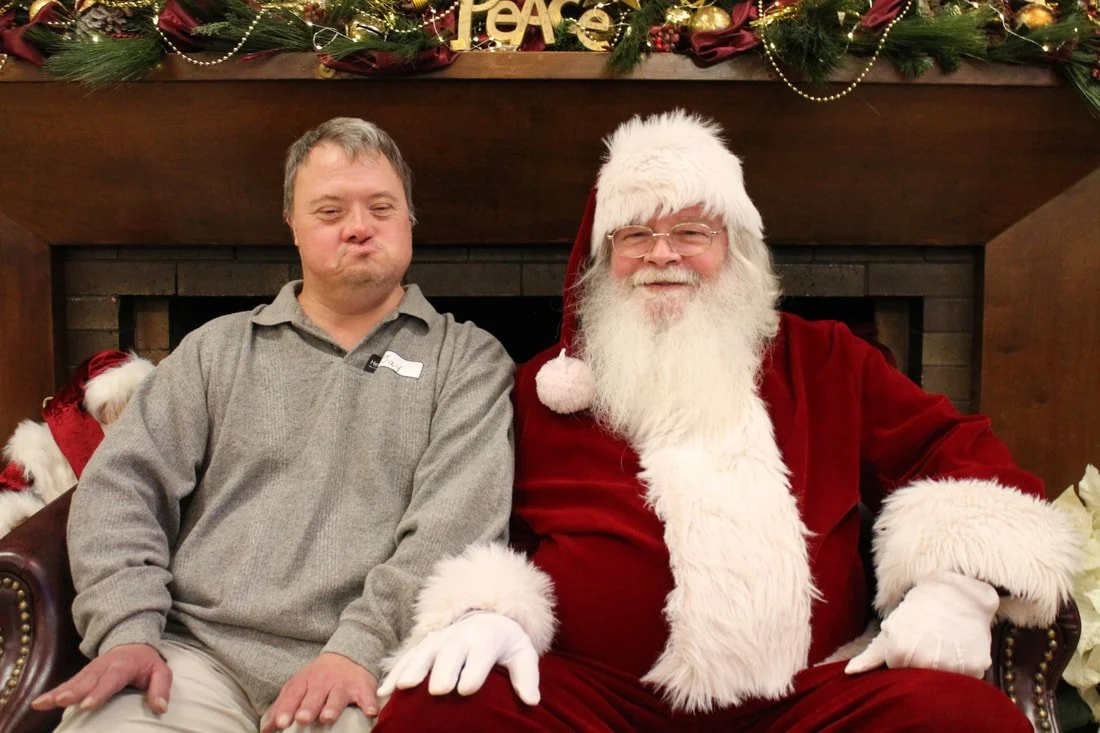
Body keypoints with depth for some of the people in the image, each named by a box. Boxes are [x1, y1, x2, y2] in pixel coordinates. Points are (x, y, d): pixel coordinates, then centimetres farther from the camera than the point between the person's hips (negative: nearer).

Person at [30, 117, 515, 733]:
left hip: (364, 668, -2)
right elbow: (123, 483, 9)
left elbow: (459, 515, -6)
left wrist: (362, 647, -17)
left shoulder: (469, 359, 7)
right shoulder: (220, 347, 16)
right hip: (194, 651, 3)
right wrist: (128, 630, -6)